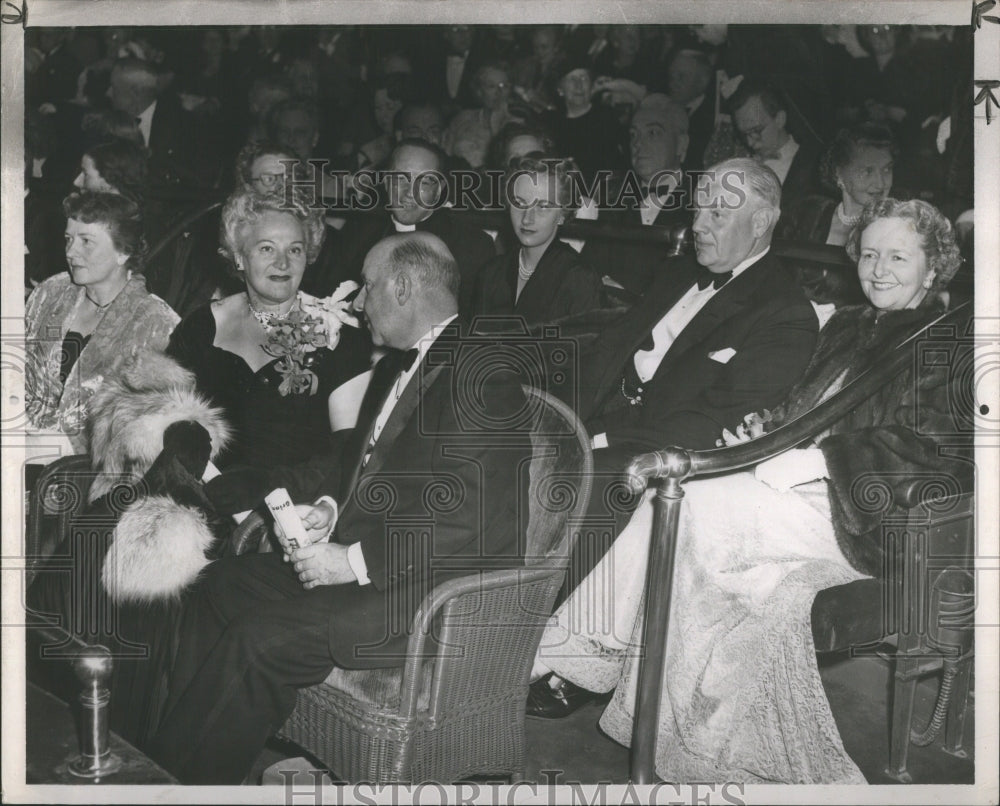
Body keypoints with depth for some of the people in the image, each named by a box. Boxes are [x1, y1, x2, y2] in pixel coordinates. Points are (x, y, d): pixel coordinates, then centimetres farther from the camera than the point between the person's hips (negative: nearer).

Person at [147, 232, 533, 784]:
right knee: (220, 588, 5)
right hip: (369, 561, 10)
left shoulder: (480, 380, -18)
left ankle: (175, 775, -5)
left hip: (443, 592, -10)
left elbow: (466, 525, -24)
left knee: (259, 640, -21)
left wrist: (355, 561, -20)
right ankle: (177, 746, 9)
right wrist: (328, 509, 4)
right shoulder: (400, 365, 14)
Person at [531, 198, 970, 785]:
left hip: (860, 520, -7)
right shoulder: (847, 327, 22)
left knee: (691, 503, -26)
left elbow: (936, 456, -13)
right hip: (807, 490, 7)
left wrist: (802, 459, -19)